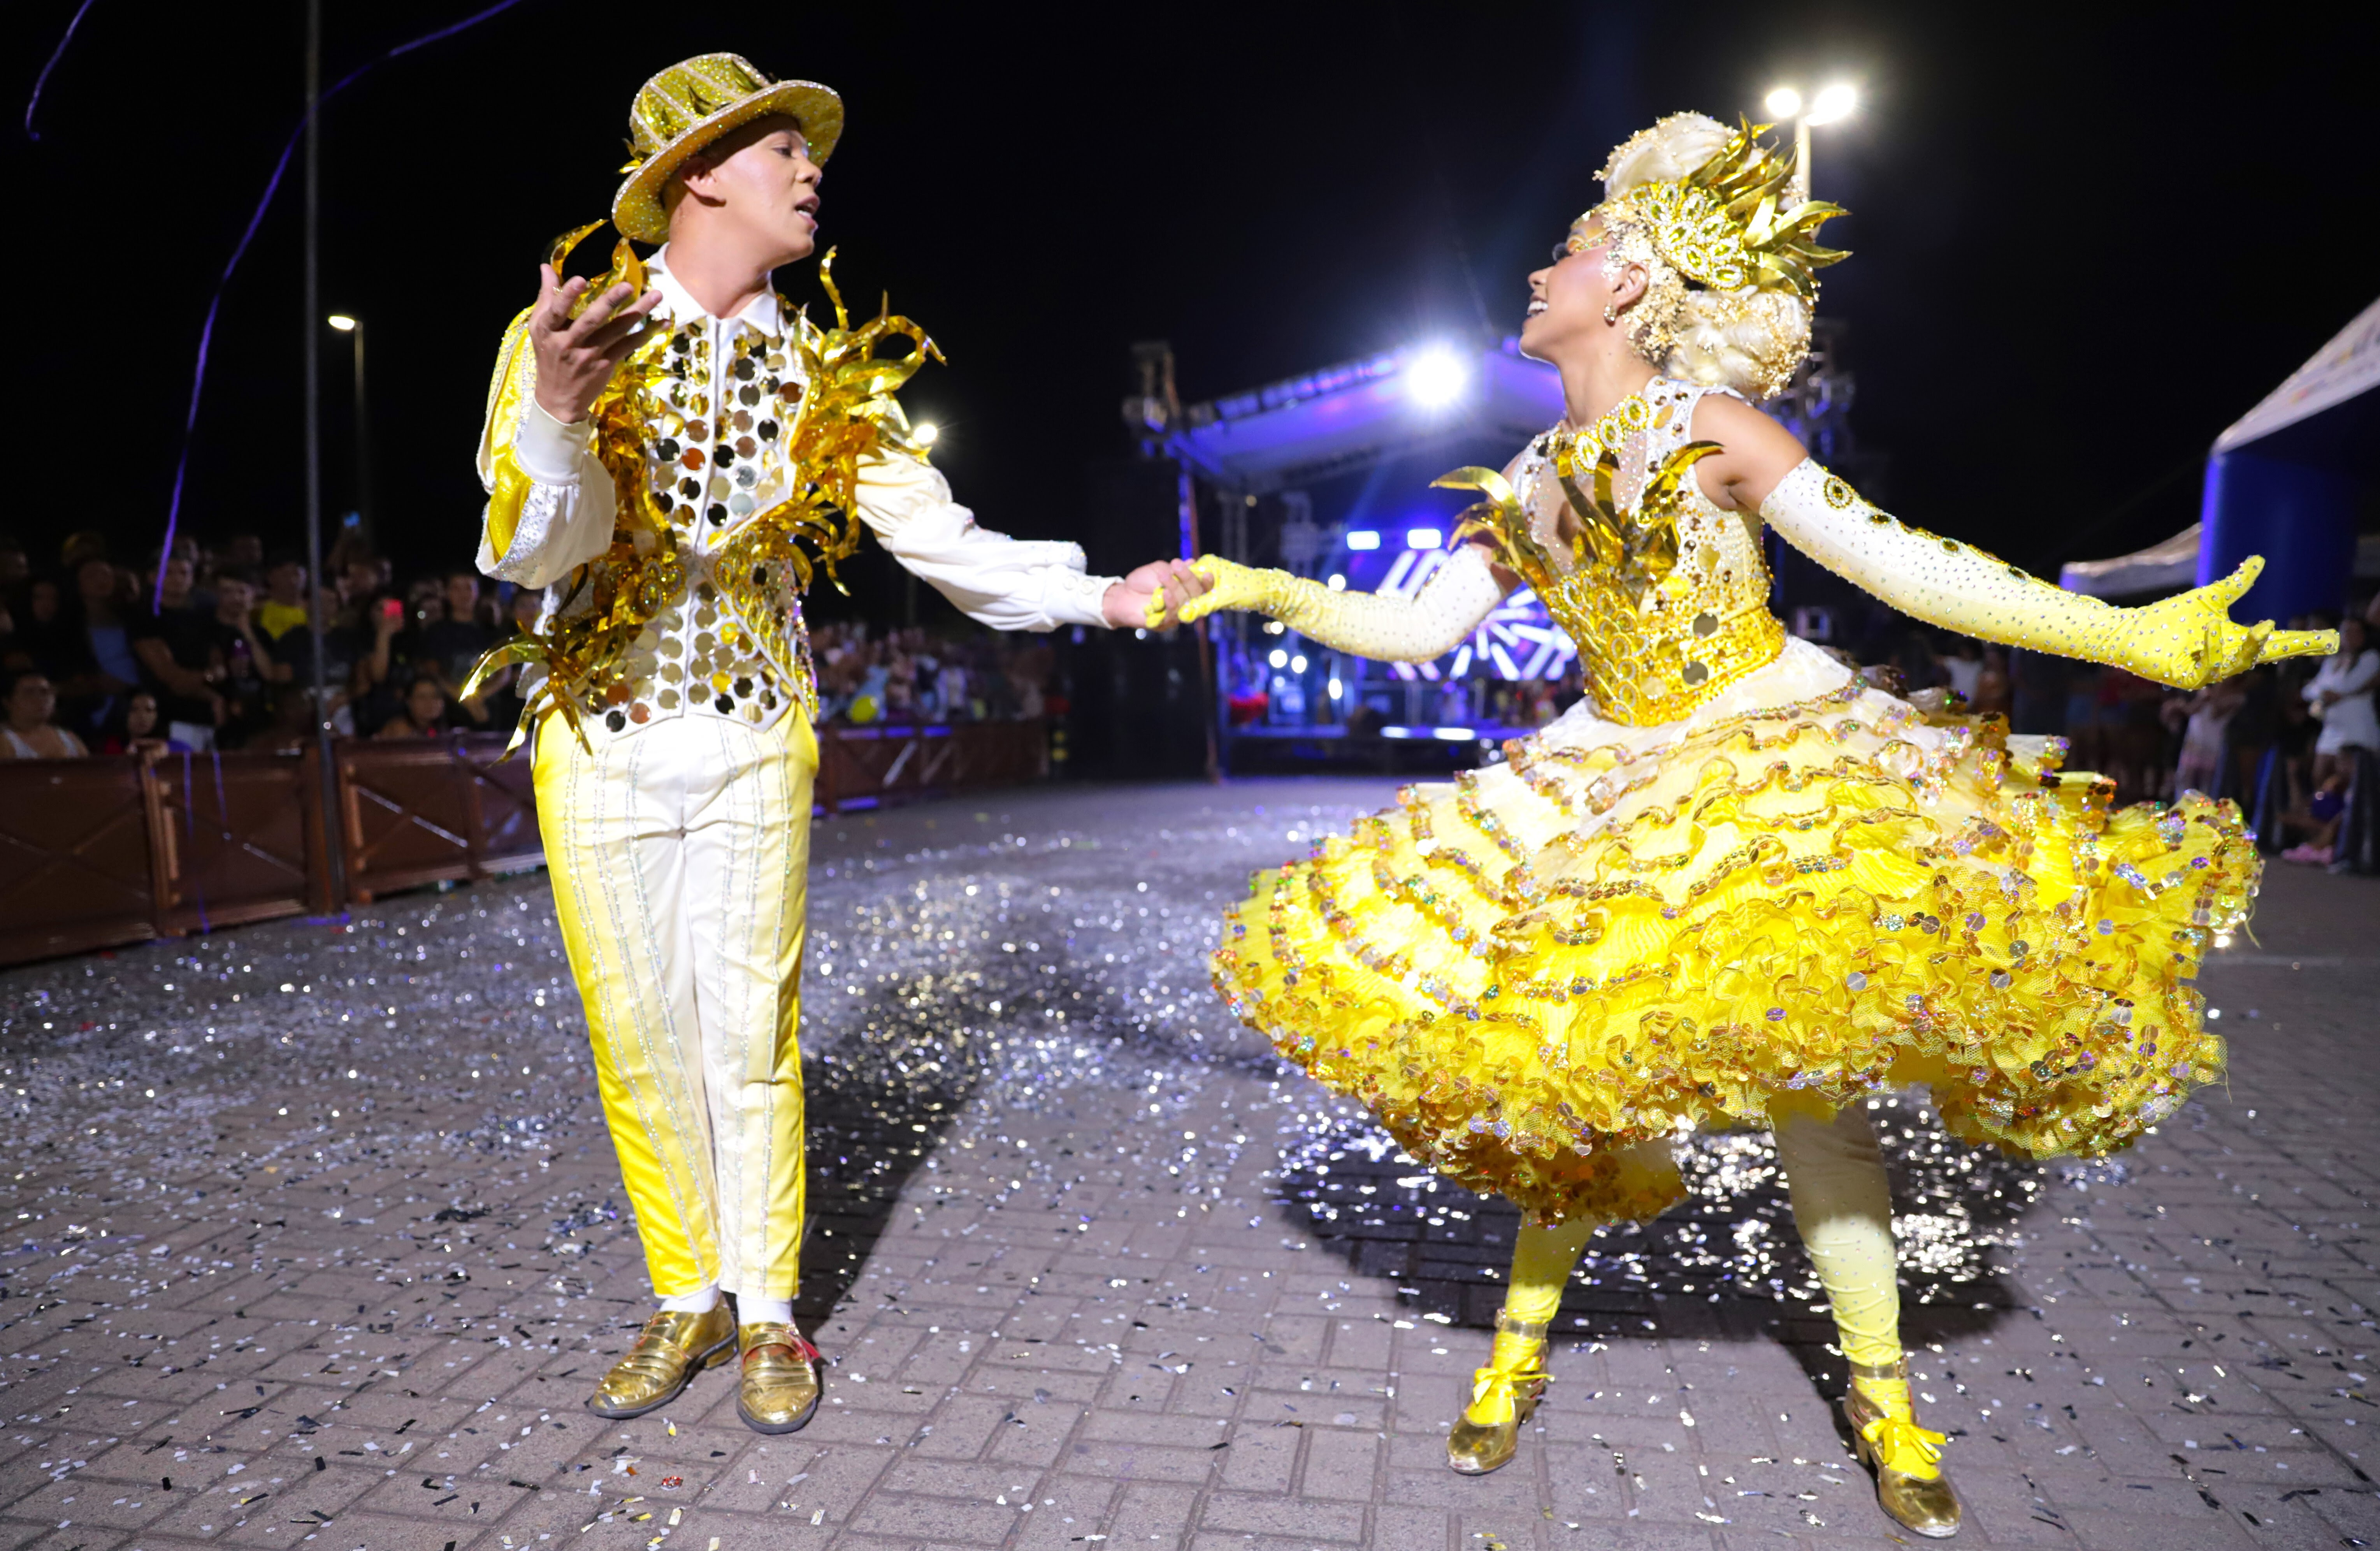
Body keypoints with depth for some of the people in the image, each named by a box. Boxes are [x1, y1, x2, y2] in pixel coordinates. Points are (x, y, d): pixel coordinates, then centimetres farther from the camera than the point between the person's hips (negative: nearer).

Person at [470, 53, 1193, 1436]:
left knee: (750, 1035, 3)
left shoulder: (826, 379, 2)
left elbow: (943, 540, 0)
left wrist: (1099, 595, -8)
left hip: (753, 743, 1)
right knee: (640, 1042, 8)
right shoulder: (562, 335, -6)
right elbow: (528, 554, -16)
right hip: (600, 746, 0)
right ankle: (688, 1298, 26)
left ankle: (765, 1311, 19)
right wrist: (558, 412, -35)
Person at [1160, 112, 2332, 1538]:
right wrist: (1264, 593, 6)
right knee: (1561, 1072, 1)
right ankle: (1520, 1349, 18)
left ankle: (1882, 1392, 14)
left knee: (1803, 1073, -7)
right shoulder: (1527, 488, 10)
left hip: (1770, 762, -4)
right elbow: (1419, 632, 11)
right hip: (1609, 791, 4)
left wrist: (2129, 635, -19)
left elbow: (1897, 561, -11)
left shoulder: (1712, 427, -5)